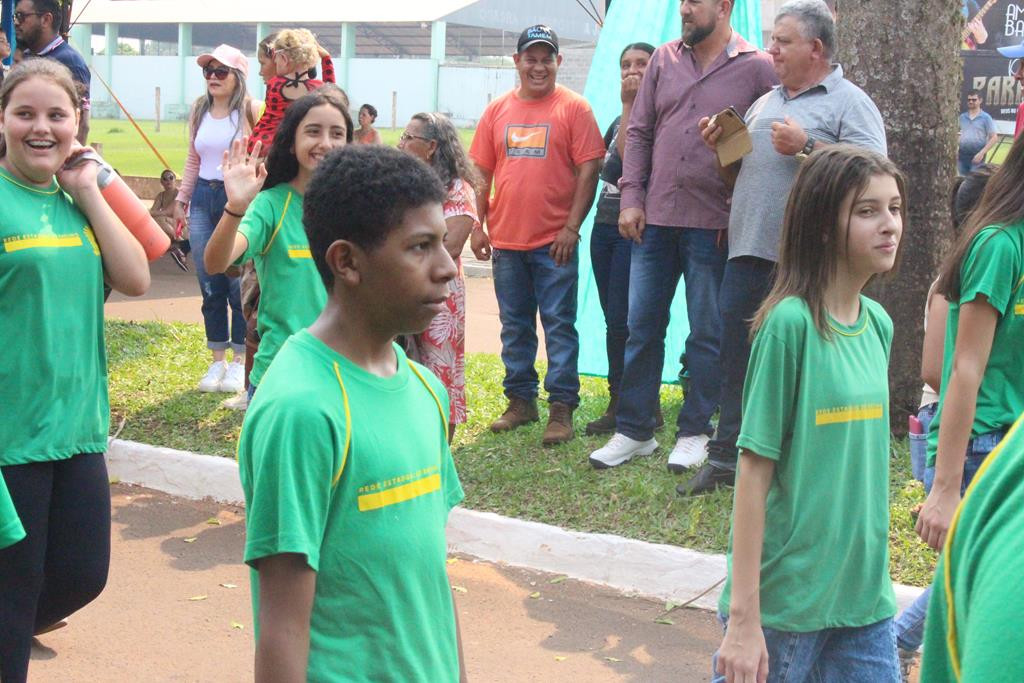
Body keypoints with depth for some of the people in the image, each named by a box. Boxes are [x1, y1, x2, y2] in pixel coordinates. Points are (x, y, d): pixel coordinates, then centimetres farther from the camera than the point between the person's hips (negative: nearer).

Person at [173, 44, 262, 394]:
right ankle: (217, 360, 19)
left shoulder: (251, 110, -6)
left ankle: (240, 361, 12)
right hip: (204, 198, 5)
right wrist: (181, 199, 16)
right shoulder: (199, 110, 11)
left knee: (239, 283, -1)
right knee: (210, 285, 8)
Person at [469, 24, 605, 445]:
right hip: (506, 238, 4)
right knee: (514, 325, 12)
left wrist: (572, 226, -12)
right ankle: (520, 401, 22)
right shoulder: (497, 110, 9)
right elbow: (481, 172, 11)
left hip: (554, 240, -4)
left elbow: (588, 170, -6)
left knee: (559, 323, -1)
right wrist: (477, 225, 4)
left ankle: (561, 408, 3)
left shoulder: (573, 108, -2)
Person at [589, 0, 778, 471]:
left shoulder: (757, 68, -3)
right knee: (642, 327, 8)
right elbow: (639, 133, 10)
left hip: (713, 225, -4)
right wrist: (631, 199, 1)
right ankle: (633, 431, 18)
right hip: (655, 219, 4)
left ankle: (694, 432, 18)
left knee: (708, 334, 6)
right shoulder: (664, 60, 8)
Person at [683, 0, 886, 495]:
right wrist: (720, 147, 9)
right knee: (736, 357, 8)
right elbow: (736, 176, 29)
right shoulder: (764, 104, 22)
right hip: (750, 250, 7)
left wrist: (806, 147, -15)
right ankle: (726, 458, 16)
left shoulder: (849, 103, 0)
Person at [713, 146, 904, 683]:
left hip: (864, 595, 6)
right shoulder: (790, 323, -15)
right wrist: (742, 615, -16)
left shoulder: (878, 324, 5)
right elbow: (754, 470, -15)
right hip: (786, 595, -6)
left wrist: (871, 574, 14)